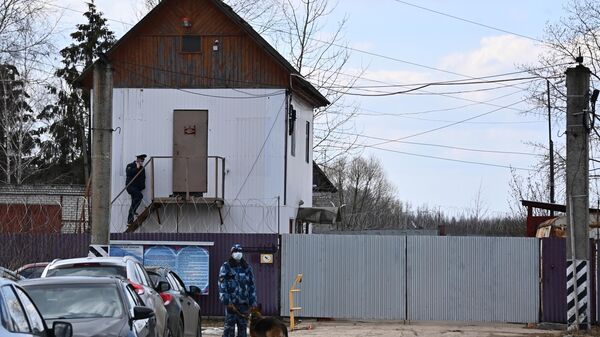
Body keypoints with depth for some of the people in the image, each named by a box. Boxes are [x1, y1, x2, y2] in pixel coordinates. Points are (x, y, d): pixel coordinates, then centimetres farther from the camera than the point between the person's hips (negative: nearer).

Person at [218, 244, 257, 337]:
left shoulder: (247, 267, 14)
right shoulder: (226, 267, 1)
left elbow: (252, 286, 15)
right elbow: (222, 285, -6)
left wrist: (253, 303, 8)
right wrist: (226, 301, -14)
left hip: (244, 303, 4)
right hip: (231, 303, -4)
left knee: (243, 327, 6)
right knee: (229, 327, -6)